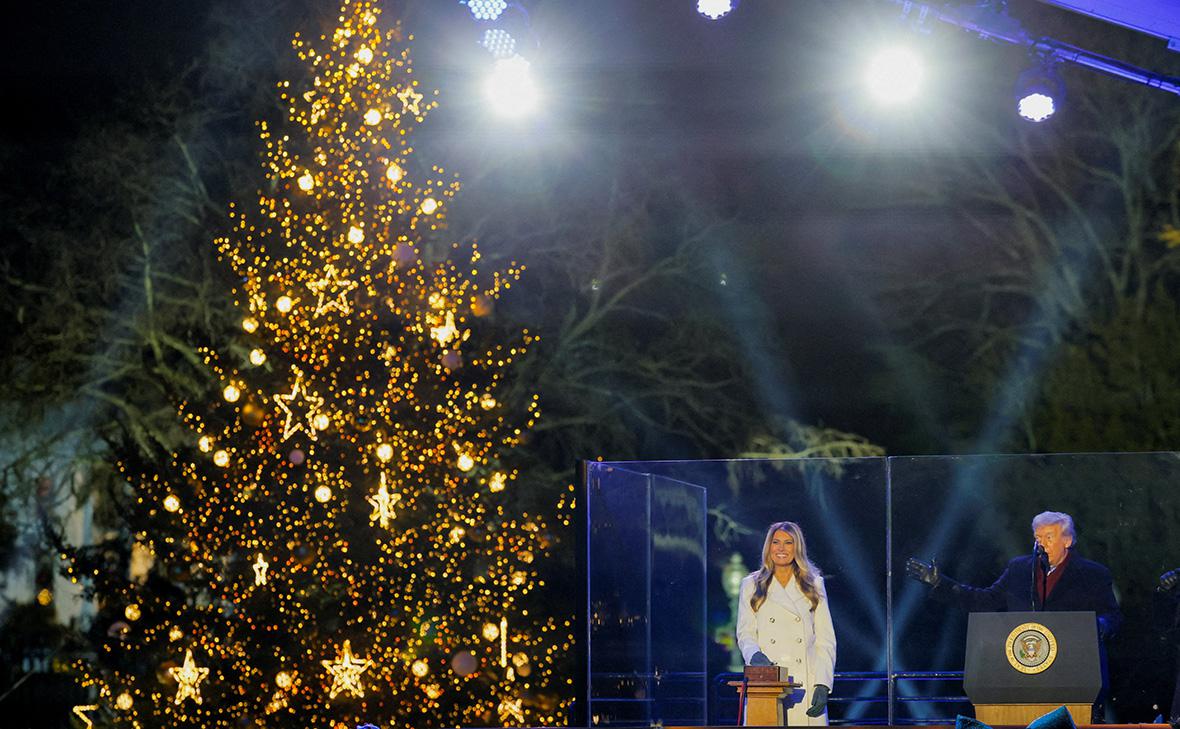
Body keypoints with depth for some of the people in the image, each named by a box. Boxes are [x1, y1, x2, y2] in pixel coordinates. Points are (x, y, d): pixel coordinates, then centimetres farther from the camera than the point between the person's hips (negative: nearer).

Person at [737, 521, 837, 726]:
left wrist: (823, 685, -3)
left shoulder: (814, 586, 11)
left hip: (805, 685, 0)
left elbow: (826, 640, 8)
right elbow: (745, 633, 9)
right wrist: (755, 655, -14)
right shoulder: (751, 586, 12)